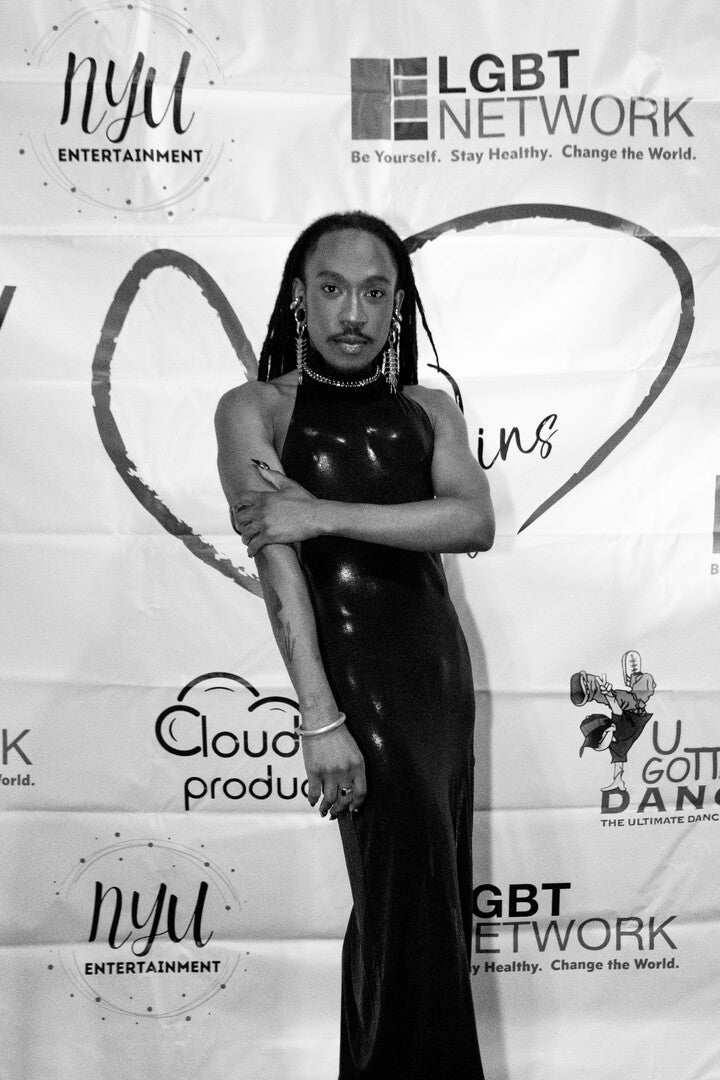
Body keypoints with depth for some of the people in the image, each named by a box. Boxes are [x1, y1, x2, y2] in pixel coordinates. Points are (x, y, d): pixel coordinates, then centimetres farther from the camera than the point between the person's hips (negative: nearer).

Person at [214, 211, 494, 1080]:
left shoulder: (428, 411, 9)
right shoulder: (254, 409, -2)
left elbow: (476, 522, -10)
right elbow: (275, 559, -14)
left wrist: (324, 513, -20)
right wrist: (320, 718, -22)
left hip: (441, 667, 5)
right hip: (354, 671, -5)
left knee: (411, 904, 15)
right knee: (415, 915, 0)